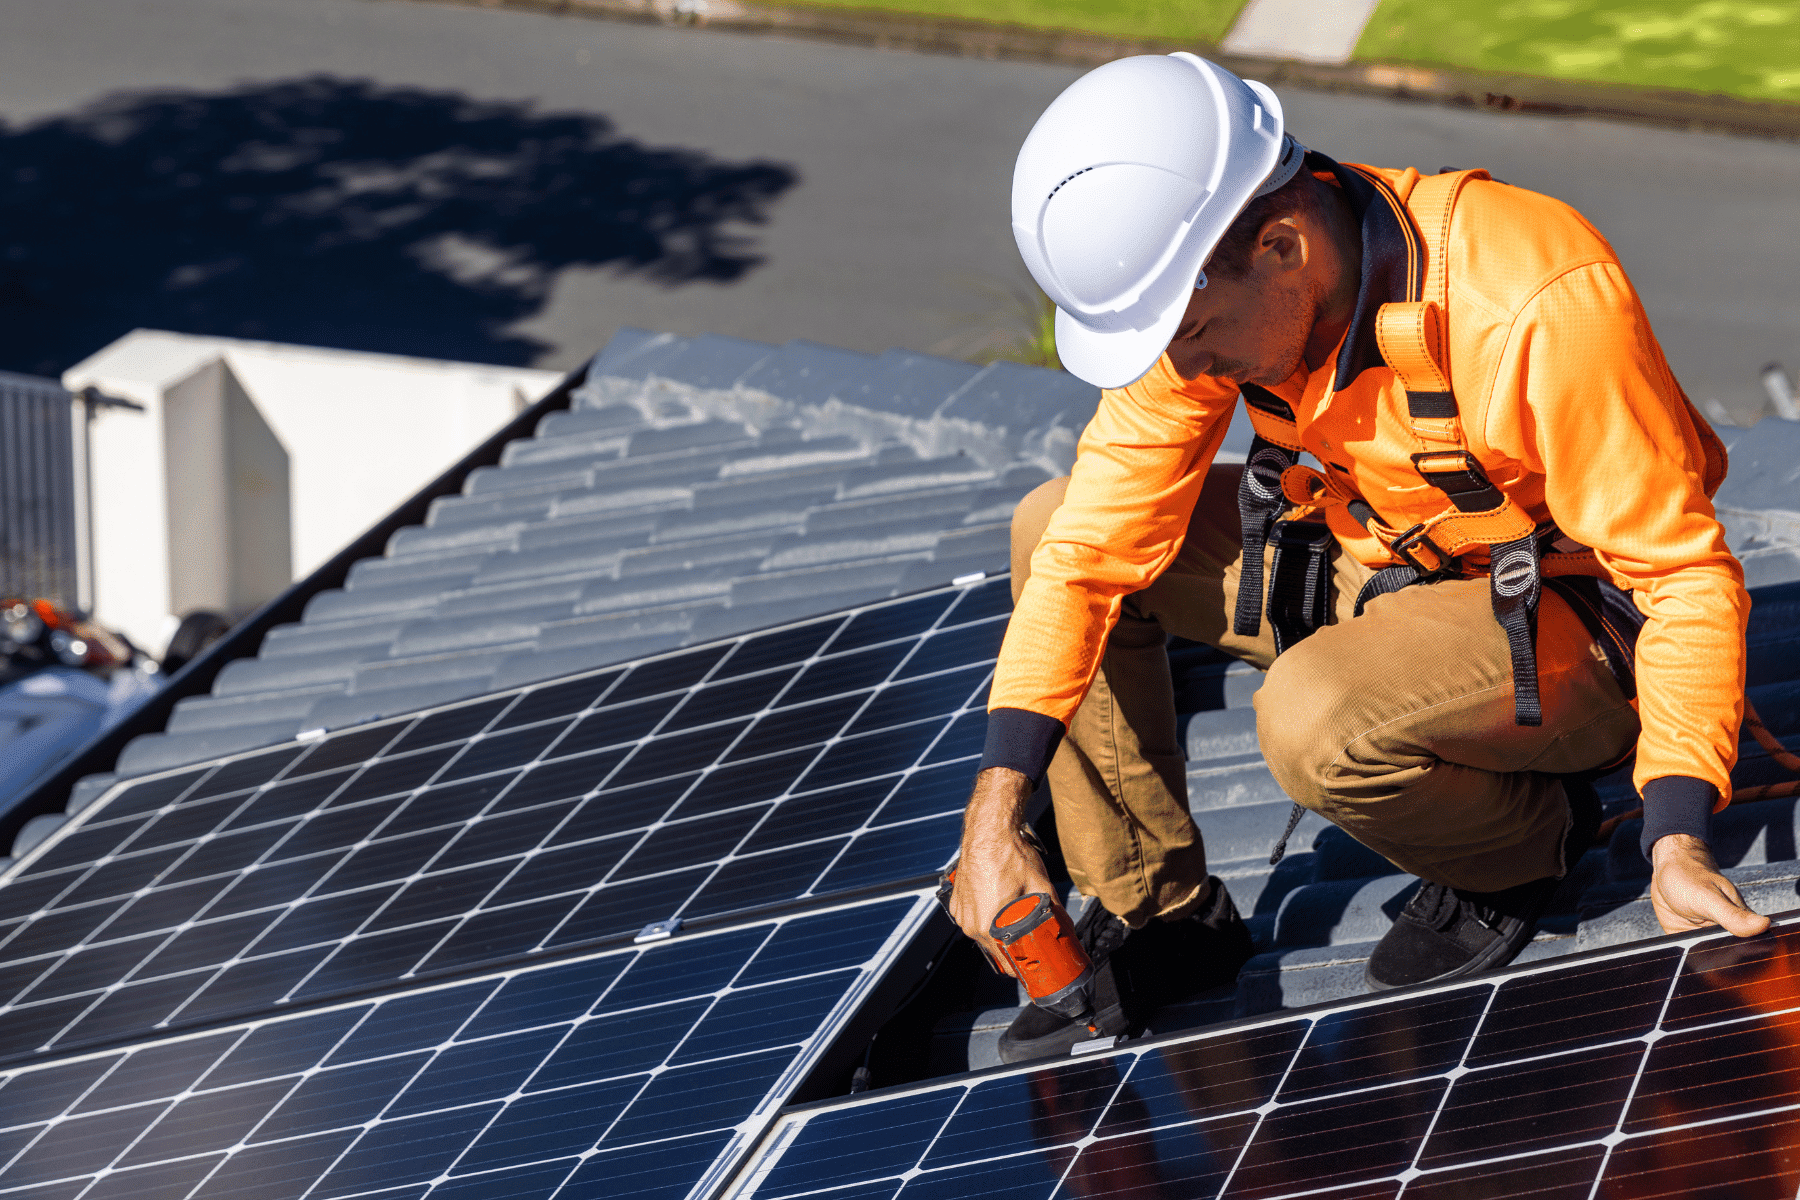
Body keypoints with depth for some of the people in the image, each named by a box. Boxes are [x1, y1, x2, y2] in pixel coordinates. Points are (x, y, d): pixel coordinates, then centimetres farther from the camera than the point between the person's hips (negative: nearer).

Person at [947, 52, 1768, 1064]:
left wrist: (1678, 843, -35)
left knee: (1316, 723, -34)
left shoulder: (1538, 310, -34)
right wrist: (996, 814, -17)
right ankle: (1157, 913, 6)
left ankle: (1529, 837, -1)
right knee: (1053, 529, -4)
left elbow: (1685, 574, -27)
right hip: (1377, 562, 7)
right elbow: (1096, 544, -11)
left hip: (1570, 619, -7)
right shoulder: (1202, 290, -15)